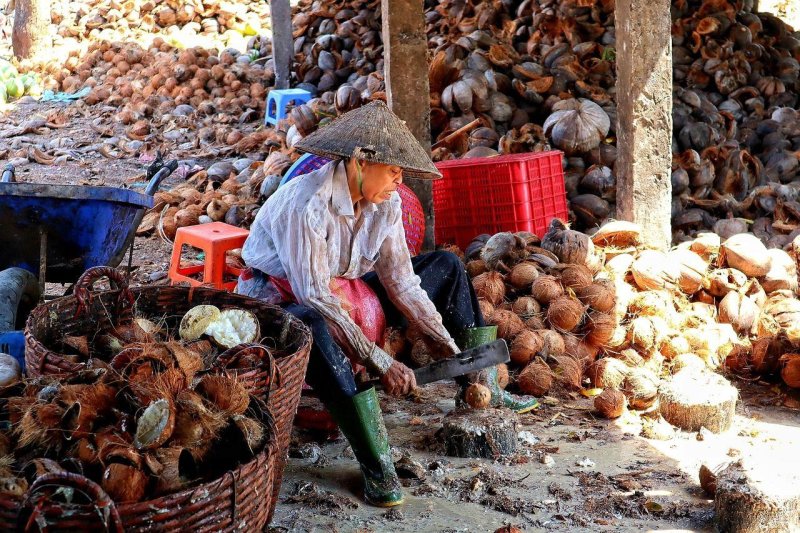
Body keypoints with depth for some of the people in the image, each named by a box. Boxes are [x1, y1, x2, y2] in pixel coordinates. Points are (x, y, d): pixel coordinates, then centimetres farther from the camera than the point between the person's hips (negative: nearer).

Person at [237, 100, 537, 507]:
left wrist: (452, 349, -9)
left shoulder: (384, 202, -8)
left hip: (343, 293, 8)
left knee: (446, 266, 7)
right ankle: (374, 462, -40)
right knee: (312, 327, -45)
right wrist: (380, 362, -33)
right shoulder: (308, 203, -30)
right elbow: (315, 298, -32)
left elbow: (401, 281, -3)